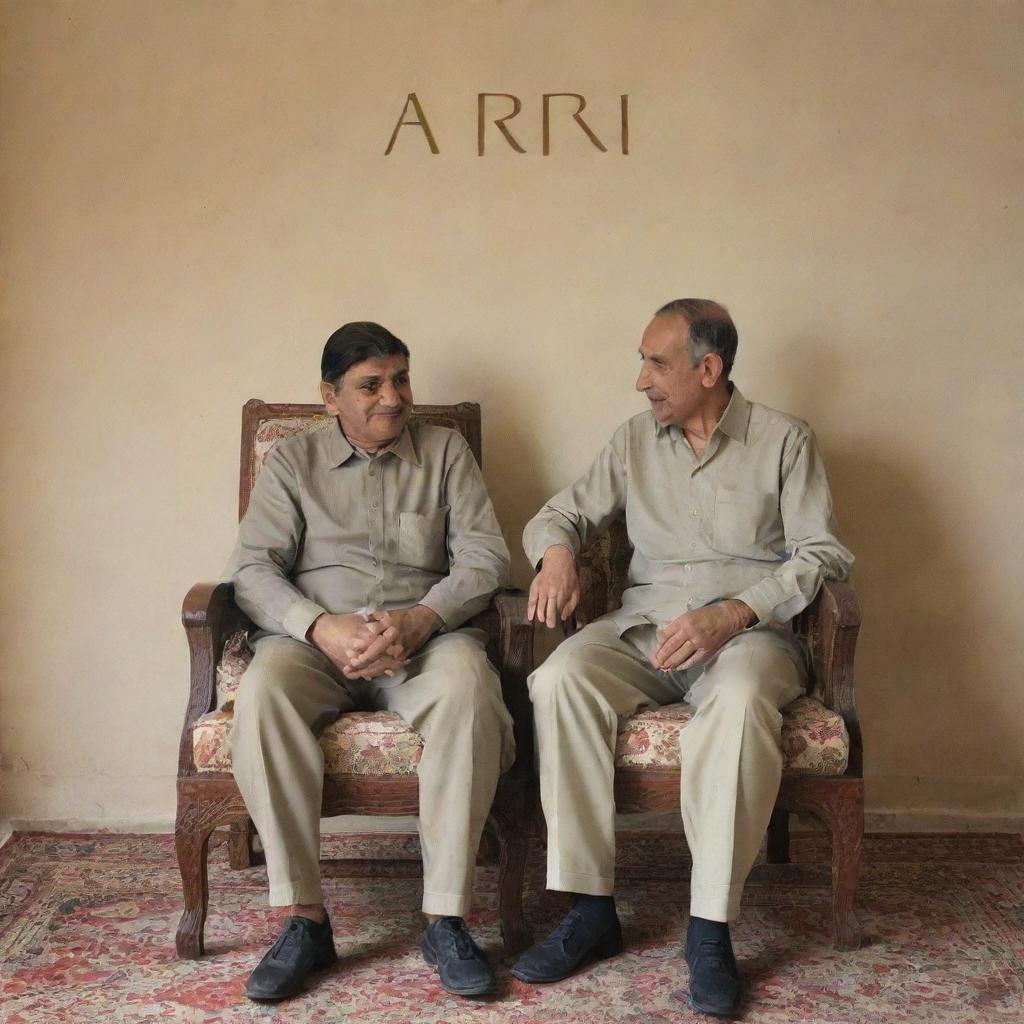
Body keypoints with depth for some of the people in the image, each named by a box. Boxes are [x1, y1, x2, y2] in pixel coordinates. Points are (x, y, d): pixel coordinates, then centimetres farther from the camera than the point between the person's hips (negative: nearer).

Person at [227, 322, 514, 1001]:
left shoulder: (445, 450, 15)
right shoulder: (292, 462, 14)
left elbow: (486, 557, 4)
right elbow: (254, 569, 3)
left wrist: (417, 620, -16)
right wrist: (323, 627, -18)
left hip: (425, 633, 0)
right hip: (315, 639, 1)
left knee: (467, 689, -36)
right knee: (262, 693, -34)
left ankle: (445, 919, -28)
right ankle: (304, 918, -26)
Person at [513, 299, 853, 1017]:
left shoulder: (784, 441, 6)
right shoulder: (635, 440, 16)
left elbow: (821, 554, -2)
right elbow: (561, 513, 20)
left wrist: (729, 614, -17)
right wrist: (557, 552, -7)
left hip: (749, 629, -3)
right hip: (643, 627, 3)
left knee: (742, 697, -39)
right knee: (559, 680, -29)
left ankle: (711, 929, -28)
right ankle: (592, 910, -23)